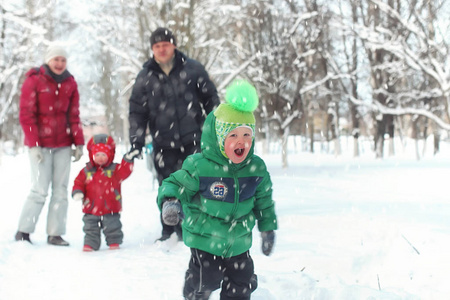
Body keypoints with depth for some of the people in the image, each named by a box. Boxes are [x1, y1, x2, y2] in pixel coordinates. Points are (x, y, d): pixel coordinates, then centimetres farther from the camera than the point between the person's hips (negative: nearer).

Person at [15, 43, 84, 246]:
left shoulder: (70, 83, 10)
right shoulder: (34, 80, -4)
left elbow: (74, 116, 13)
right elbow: (26, 115, -6)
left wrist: (79, 143, 6)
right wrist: (33, 144, -13)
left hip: (63, 145, 5)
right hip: (40, 144, -5)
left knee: (60, 190, 2)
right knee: (40, 190, -8)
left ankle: (55, 234, 7)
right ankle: (23, 231, 6)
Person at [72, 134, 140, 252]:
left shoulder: (114, 169, 0)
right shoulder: (87, 171, 2)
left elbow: (123, 173, -14)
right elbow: (78, 182, 4)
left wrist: (127, 161, -26)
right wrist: (77, 192, -15)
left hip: (110, 209, -1)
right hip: (91, 208, 1)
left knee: (112, 228, 7)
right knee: (90, 229, 8)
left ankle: (114, 242, 22)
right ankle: (90, 244, 18)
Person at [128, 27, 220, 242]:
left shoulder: (193, 69, 3)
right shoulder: (145, 77, 6)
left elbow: (210, 98, 11)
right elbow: (137, 112, 8)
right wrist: (136, 143, 0)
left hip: (193, 139, -1)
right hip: (164, 143, 1)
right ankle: (169, 232, 13)